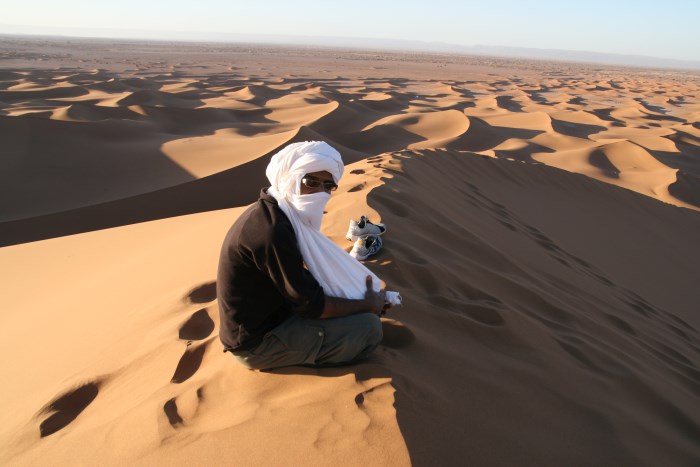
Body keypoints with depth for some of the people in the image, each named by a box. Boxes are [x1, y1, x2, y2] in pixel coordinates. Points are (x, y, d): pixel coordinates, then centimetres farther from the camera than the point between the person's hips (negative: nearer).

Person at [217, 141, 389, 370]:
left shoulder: (271, 212, 1)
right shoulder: (273, 231, -30)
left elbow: (299, 275, 11)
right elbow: (311, 306, -23)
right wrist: (368, 305, -8)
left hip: (262, 317, 9)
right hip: (256, 342, -9)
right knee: (369, 327, -12)